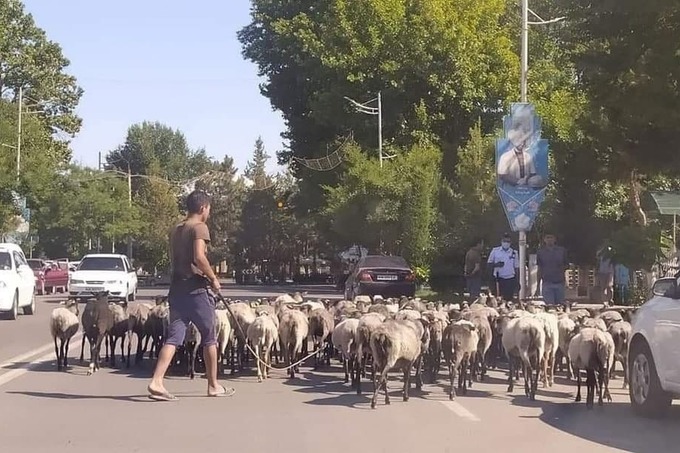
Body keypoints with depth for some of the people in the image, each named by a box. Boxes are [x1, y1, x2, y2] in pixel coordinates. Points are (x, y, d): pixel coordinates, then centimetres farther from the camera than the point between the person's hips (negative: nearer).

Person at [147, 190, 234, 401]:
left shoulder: (176, 230, 16)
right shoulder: (200, 228, -9)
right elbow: (199, 257, -23)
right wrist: (213, 278, -10)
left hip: (177, 288, 7)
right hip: (195, 289, -7)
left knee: (174, 337, 1)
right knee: (209, 338, 8)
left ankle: (156, 382, -14)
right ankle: (213, 386, 16)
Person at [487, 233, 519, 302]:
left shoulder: (513, 253, 8)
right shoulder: (495, 251, 4)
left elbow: (516, 267, 12)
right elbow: (489, 264, 7)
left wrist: (516, 281, 7)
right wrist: (496, 265, -14)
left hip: (510, 279, 1)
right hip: (499, 279, -1)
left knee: (509, 298, -2)